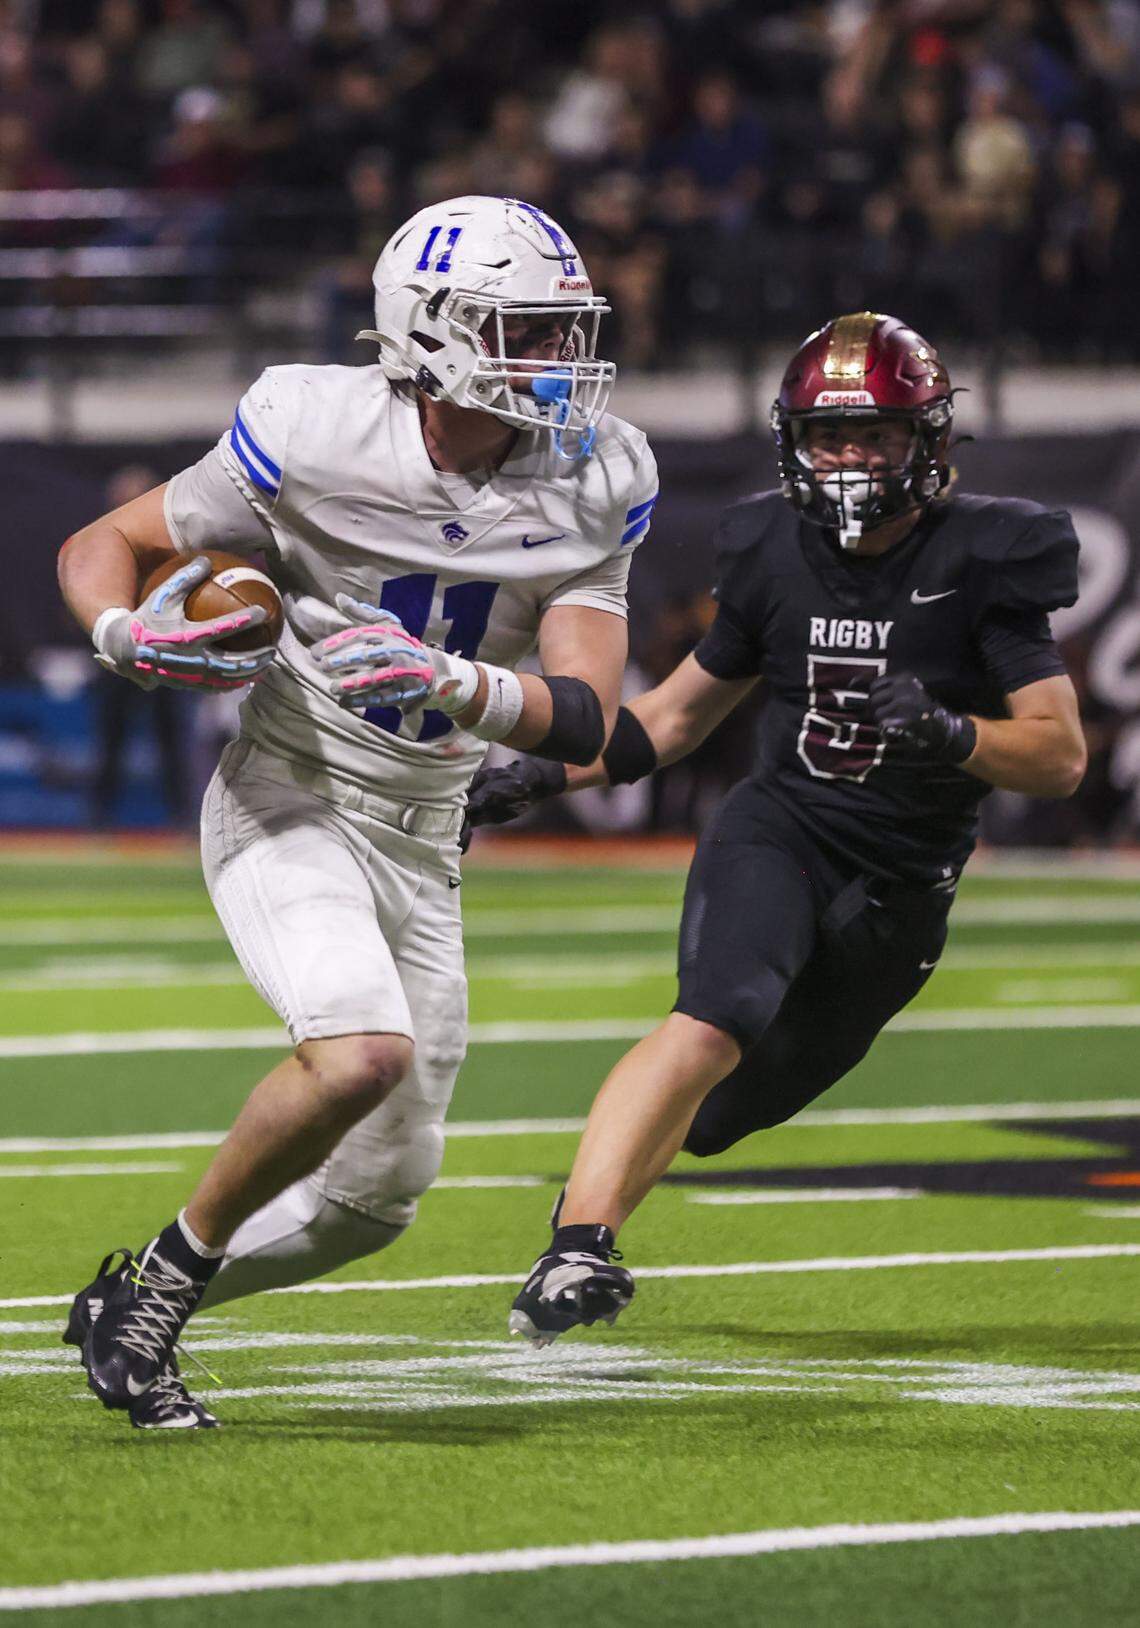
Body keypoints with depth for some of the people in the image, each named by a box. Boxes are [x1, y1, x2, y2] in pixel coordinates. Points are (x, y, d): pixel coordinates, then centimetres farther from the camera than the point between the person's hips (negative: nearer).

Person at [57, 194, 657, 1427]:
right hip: (287, 804, -6)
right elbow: (99, 548, -5)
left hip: (420, 847, 6)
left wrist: (450, 684, -30)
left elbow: (585, 719, -11)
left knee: (375, 1203, 9)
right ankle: (169, 1268, -9)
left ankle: (130, 1304, 31)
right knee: (363, 1051, -32)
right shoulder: (315, 439, -16)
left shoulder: (587, 493, -6)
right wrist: (128, 637, -27)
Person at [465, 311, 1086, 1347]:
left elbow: (1062, 756, -11)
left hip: (899, 893, 0)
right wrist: (538, 777, 6)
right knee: (712, 1026, -29)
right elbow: (675, 717, 16)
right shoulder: (773, 553, 2)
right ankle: (578, 1245, -36)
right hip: (778, 832, 0)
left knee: (716, 1118, 9)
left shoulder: (982, 561, -7)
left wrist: (950, 735, -30)